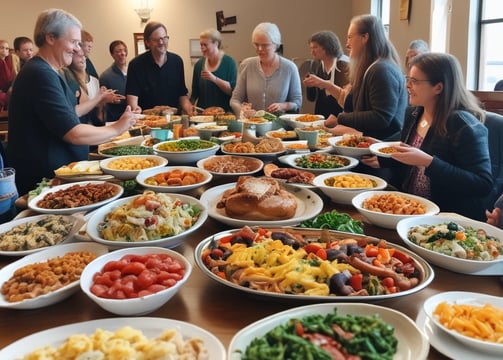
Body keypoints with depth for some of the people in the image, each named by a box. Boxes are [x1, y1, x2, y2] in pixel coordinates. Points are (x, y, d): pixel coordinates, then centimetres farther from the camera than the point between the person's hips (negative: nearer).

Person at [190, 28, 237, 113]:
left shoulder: (229, 62, -1)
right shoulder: (199, 64, 11)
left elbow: (233, 90, -10)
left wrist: (214, 79, -18)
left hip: (224, 112, -4)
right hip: (203, 112, 4)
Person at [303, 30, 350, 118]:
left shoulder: (344, 64, -6)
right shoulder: (316, 65, 8)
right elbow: (311, 98, 11)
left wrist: (323, 84, -22)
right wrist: (310, 85, -7)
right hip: (320, 114, 4)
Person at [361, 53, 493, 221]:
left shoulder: (464, 125, -15)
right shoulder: (412, 114, 8)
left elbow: (483, 184, -22)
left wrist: (428, 161, -27)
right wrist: (382, 158, 5)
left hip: (450, 216, -7)